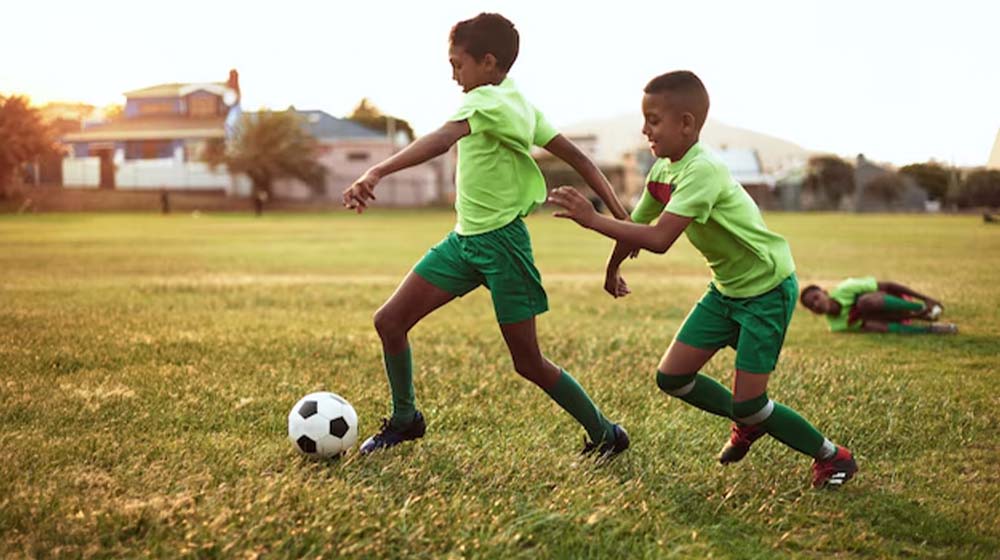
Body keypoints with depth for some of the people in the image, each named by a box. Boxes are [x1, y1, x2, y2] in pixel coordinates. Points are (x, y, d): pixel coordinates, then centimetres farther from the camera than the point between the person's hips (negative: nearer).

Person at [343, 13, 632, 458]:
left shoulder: (486, 101, -18)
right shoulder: (517, 102, 9)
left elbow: (442, 139, -38)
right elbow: (575, 156, 9)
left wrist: (377, 173, -51)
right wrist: (618, 212, 9)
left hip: (501, 242, -9)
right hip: (464, 238, 9)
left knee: (528, 362, 0)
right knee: (389, 321, 4)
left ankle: (606, 435, 17)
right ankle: (405, 418, 22)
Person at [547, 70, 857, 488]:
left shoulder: (701, 171, -28)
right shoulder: (662, 171, -1)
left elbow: (658, 239, -37)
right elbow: (637, 223, 15)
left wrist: (591, 219, -35)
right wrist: (612, 270, 26)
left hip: (768, 288, -8)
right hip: (727, 287, 8)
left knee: (747, 403, -7)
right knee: (672, 377, 4)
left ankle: (833, 457, 15)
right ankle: (748, 423, 29)